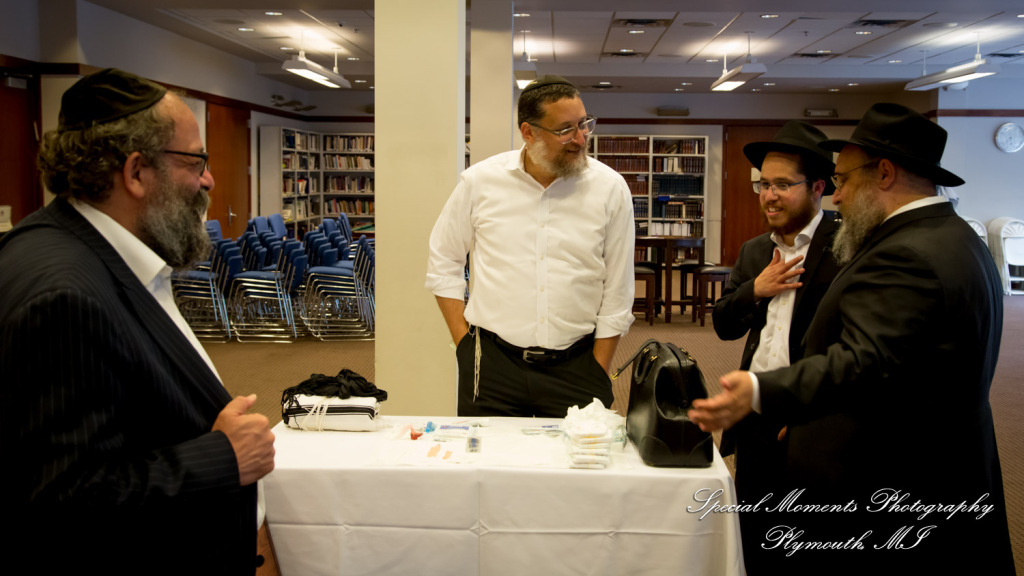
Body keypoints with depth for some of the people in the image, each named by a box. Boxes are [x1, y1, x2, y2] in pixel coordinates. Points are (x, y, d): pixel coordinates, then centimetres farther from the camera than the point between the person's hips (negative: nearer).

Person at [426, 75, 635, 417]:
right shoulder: (480, 181, -1)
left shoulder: (610, 189, -2)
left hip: (575, 366, 0)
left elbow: (617, 295, 3)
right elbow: (443, 263, 10)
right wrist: (464, 343, 3)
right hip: (492, 363, 0)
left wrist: (598, 376, 0)